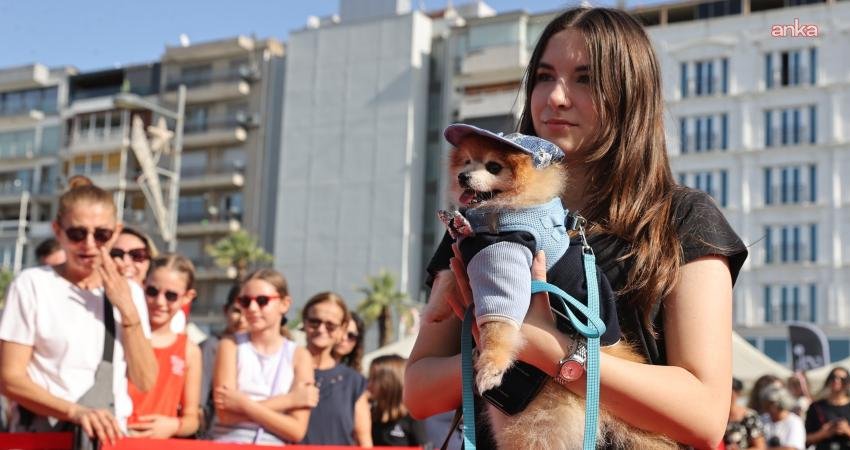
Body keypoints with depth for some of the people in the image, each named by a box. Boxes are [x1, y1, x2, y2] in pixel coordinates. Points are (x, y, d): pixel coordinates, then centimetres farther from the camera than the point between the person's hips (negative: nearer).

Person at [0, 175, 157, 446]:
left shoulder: (129, 292, 9)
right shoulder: (33, 284, -2)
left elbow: (145, 382, 3)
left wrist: (127, 309, -6)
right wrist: (76, 411, -18)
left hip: (110, 436, 3)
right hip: (42, 436, -3)